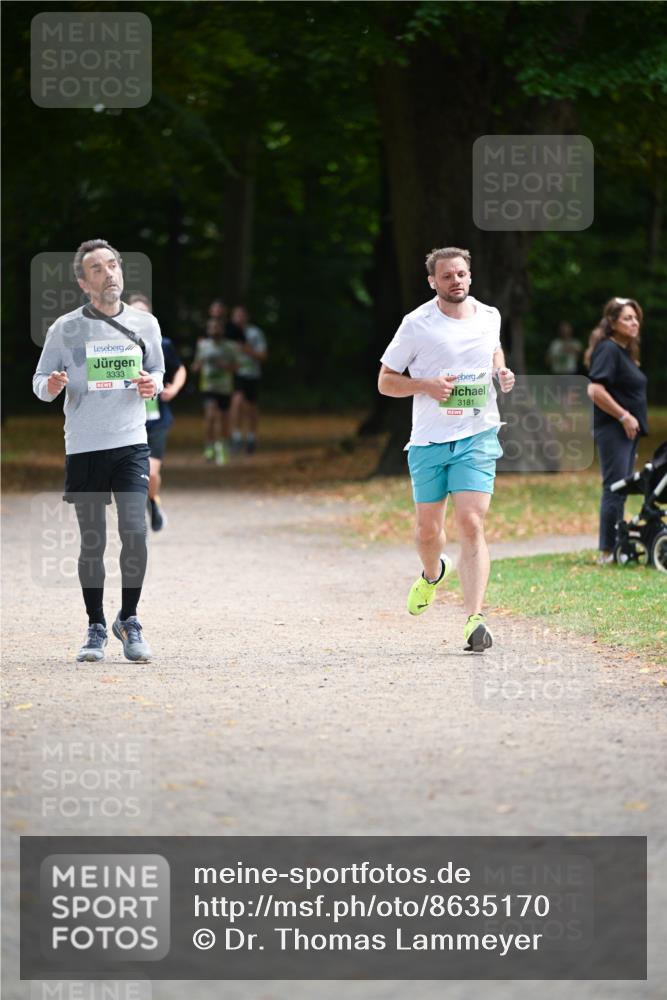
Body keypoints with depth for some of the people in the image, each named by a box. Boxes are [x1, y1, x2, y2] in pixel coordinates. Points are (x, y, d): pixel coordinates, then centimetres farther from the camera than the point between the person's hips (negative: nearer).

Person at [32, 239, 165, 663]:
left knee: (135, 532, -12)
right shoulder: (65, 329, 2)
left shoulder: (145, 324, 7)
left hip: (131, 444, 1)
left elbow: (158, 370, 20)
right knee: (93, 542, 1)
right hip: (83, 448, -1)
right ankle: (96, 628, 14)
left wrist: (154, 383, -4)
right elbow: (40, 383, 6)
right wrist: (52, 385, -17)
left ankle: (129, 620, 5)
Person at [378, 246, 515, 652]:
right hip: (429, 440, 0)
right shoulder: (417, 324, -5)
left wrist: (502, 372, 7)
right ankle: (434, 573, 45)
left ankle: (475, 619, -19)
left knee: (471, 524, -15)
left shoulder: (489, 316, 5)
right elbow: (385, 381, 1)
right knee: (429, 531, 8)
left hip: (478, 438, 0)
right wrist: (426, 385, -17)